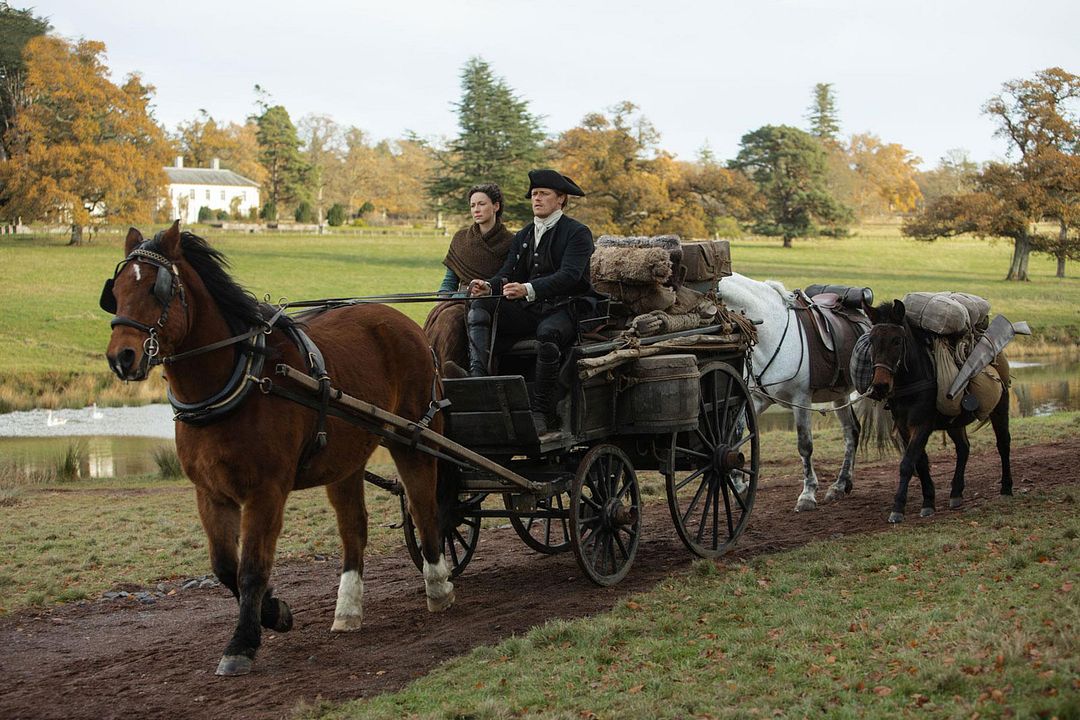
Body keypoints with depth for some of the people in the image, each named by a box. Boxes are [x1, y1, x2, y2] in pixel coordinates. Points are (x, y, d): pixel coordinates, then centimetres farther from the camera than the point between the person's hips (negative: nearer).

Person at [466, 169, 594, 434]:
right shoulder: (522, 237, 19)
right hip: (527, 311, 6)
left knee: (548, 332, -39)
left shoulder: (577, 233, -2)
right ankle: (477, 378, -34)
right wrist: (488, 287, -17)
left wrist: (529, 289, -33)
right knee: (479, 308, -17)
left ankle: (542, 412, -30)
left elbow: (569, 275, -18)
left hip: (563, 310, -6)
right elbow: (507, 274, 8)